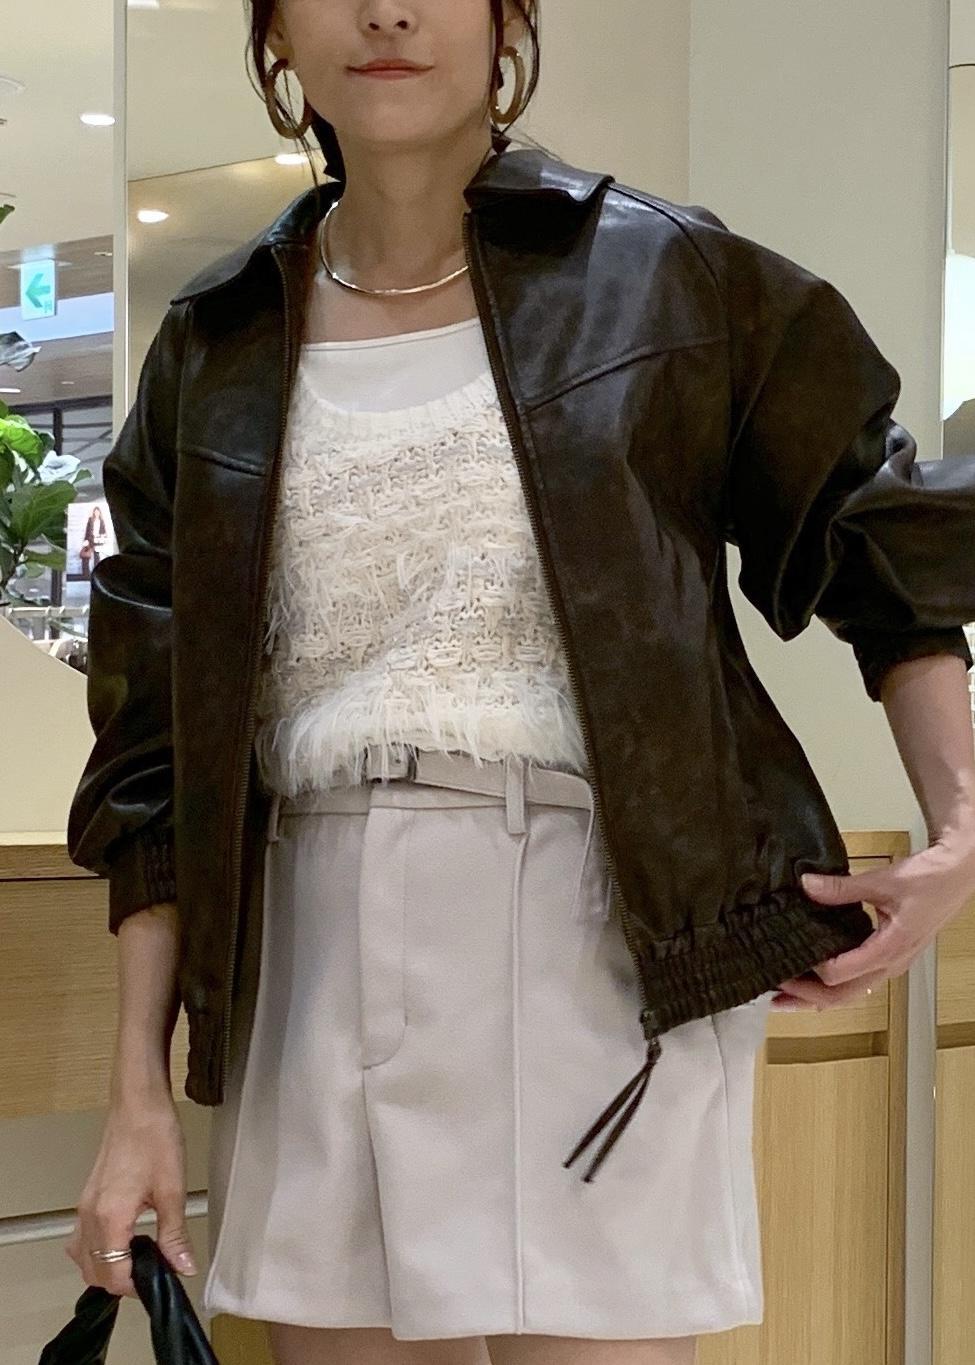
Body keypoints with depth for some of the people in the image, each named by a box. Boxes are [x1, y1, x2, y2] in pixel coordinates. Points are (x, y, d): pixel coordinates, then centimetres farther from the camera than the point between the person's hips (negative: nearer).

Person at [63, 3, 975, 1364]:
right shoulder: (217, 348, 12)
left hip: (602, 942, -3)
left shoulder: (668, 278, 4)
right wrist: (140, 1093, 7)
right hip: (324, 948, 4)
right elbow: (158, 753, 11)